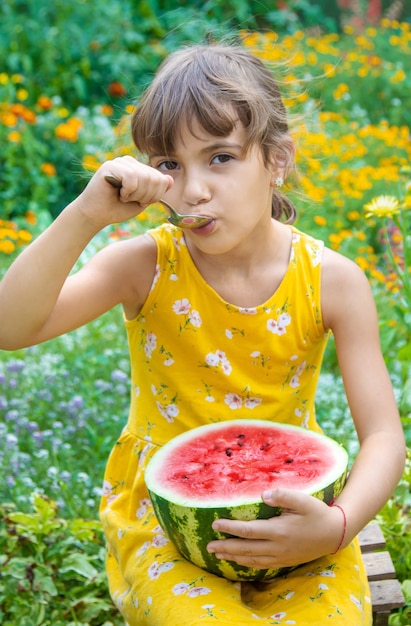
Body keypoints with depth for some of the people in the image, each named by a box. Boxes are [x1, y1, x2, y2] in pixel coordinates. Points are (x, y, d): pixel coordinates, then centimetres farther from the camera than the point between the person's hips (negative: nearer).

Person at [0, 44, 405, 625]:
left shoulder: (332, 281, -9)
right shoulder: (146, 265, -11)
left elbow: (383, 435, -9)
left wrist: (339, 526, -28)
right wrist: (84, 215, -33)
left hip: (290, 513, 2)